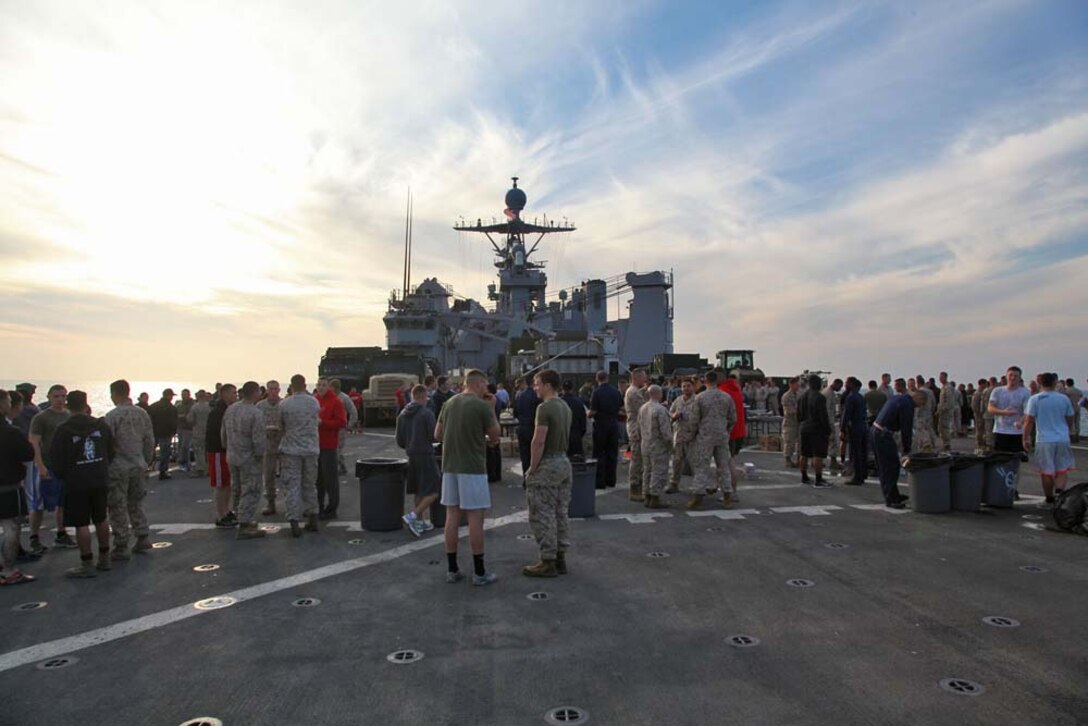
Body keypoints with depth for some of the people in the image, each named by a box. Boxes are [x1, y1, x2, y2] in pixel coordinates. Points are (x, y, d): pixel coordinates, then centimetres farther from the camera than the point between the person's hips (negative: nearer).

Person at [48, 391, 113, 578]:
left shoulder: (63, 430, -11)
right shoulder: (101, 426, 1)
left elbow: (56, 459, -7)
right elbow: (110, 452, 9)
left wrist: (61, 476, 12)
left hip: (76, 483, -4)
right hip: (100, 480, 5)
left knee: (81, 524, 0)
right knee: (101, 520, 16)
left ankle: (87, 564, 3)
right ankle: (104, 559, 24)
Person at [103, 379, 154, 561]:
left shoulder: (112, 416, -15)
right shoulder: (142, 413, 3)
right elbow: (150, 441, 8)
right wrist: (146, 462, 19)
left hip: (118, 468, -5)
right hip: (139, 466, 6)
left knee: (118, 508, 4)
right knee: (136, 504, 20)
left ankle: (121, 547, 8)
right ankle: (143, 537, 18)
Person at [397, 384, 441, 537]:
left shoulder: (402, 415, 7)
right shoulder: (427, 413, -13)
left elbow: (399, 441, 9)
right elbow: (434, 436, -14)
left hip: (411, 456, 7)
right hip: (426, 455, -7)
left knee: (419, 491, 16)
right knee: (433, 491, -3)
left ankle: (420, 522, 20)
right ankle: (412, 516, -14)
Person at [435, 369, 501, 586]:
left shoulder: (449, 403, 8)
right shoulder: (482, 406, -11)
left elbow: (438, 435, 14)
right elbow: (495, 436, -1)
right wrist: (492, 409, 7)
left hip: (450, 466, 6)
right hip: (473, 468, -6)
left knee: (452, 515, 10)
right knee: (475, 518, 0)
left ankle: (452, 569, 16)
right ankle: (479, 572, 7)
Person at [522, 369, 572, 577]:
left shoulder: (545, 408, -17)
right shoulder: (565, 407, 11)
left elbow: (539, 441, -20)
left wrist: (532, 468, -13)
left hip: (547, 465, -9)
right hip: (564, 462, 9)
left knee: (543, 515, -1)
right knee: (560, 513, 14)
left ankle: (548, 562, 4)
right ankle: (560, 558, 21)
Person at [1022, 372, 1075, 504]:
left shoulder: (1034, 399, -5)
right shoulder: (1064, 398, 3)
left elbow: (1029, 421, -8)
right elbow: (1070, 420, 13)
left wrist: (1026, 439, 0)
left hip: (1044, 441, -2)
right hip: (1063, 440, 2)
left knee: (1046, 471, 7)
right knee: (1062, 469, 10)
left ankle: (1049, 499, 15)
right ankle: (1059, 491, -12)